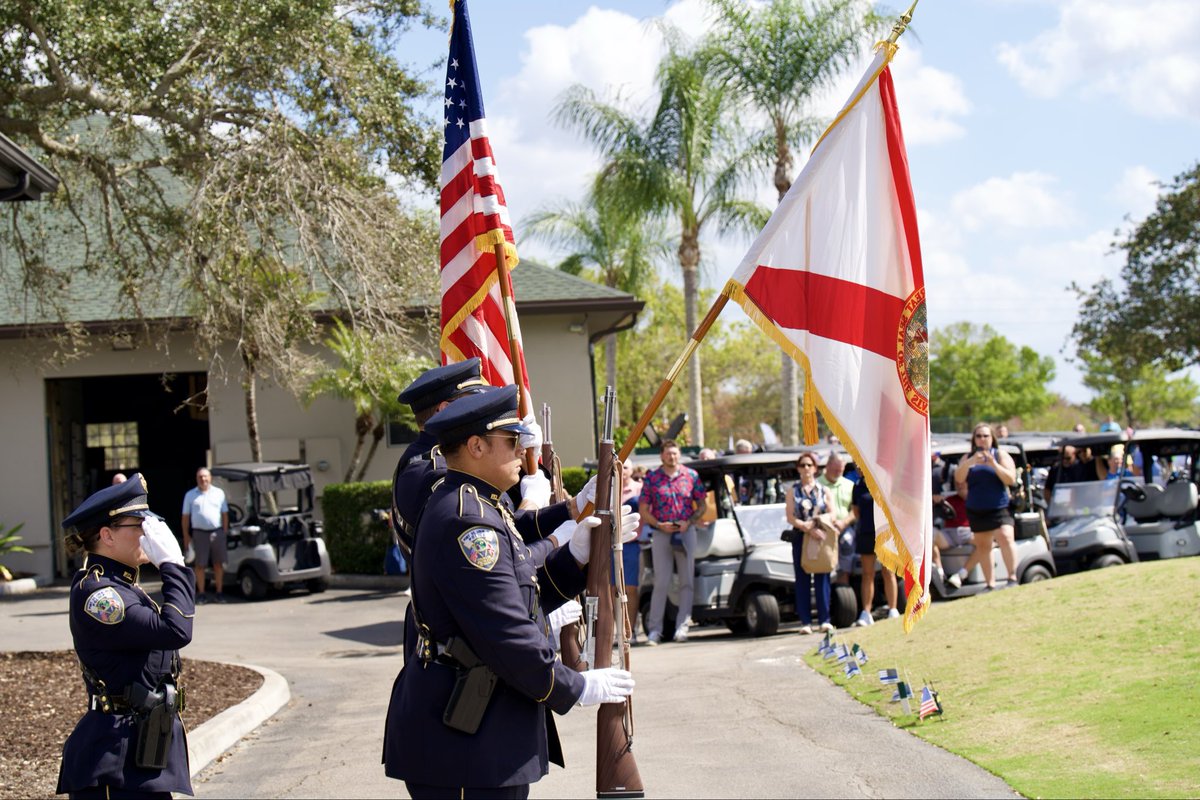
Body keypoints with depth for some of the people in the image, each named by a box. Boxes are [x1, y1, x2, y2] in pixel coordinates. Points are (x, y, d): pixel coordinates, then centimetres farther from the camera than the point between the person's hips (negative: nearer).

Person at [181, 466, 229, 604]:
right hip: (199, 534, -1)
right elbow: (185, 517, 7)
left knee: (218, 564, 3)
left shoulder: (219, 493, 9)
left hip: (217, 532, 1)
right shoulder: (190, 495, 8)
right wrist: (186, 536, 2)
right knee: (199, 565, 0)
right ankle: (201, 593, 7)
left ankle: (219, 592, 11)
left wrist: (225, 532, 3)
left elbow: (225, 514, 10)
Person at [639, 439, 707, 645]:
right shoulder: (651, 478, 4)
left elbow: (702, 505, 8)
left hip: (686, 533, 1)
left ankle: (682, 626, 6)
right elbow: (643, 510, 4)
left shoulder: (691, 475, 6)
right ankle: (655, 629, 0)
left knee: (686, 581, 1)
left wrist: (689, 522, -8)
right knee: (661, 582, -4)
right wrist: (659, 525, -11)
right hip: (661, 534, -1)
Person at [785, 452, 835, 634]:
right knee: (802, 580, -1)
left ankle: (825, 620, -2)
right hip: (800, 539, 0)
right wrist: (809, 528, -17)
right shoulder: (792, 491, 9)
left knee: (822, 578, -4)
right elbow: (790, 518, -2)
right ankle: (805, 621, 0)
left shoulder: (824, 491, 12)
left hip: (821, 539, 0)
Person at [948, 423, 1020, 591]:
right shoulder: (967, 458, 12)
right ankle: (990, 584, 14)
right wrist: (970, 462, -22)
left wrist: (994, 465, -21)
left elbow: (1011, 479, -7)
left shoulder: (1001, 455, 4)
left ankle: (1012, 577, -20)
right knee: (983, 546, 7)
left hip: (999, 508, -3)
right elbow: (958, 478, -5)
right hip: (976, 511, 4)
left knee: (1006, 538, -23)